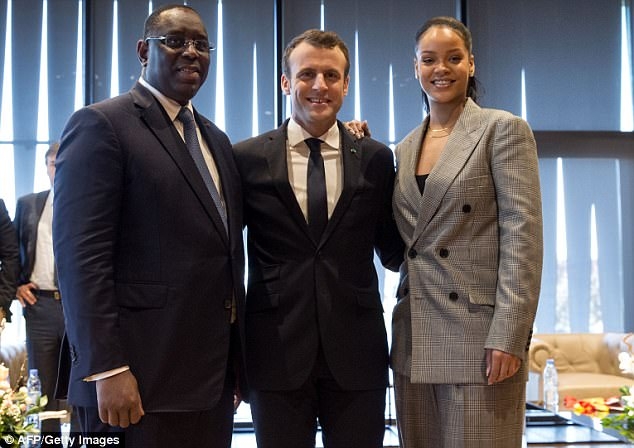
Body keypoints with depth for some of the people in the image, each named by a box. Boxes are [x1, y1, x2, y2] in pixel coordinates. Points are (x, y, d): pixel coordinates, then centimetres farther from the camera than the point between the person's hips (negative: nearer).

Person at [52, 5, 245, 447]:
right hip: (142, 378, -7)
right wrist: (106, 369, -20)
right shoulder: (101, 125, -6)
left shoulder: (216, 139, 18)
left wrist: (235, 359, 14)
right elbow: (81, 256, -14)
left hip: (213, 377, 7)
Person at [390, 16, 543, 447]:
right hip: (415, 339, 6)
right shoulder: (405, 148, 15)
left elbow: (523, 235, -10)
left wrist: (509, 336, -18)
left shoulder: (503, 129, -2)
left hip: (479, 335, -5)